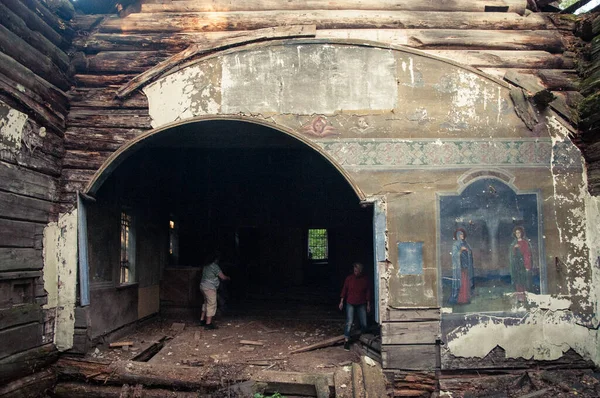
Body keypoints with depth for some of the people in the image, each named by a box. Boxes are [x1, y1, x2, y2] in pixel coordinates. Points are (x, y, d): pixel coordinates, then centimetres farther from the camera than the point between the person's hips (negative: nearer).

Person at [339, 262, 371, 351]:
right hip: (350, 304, -2)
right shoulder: (349, 278, -3)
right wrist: (341, 301, -1)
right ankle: (346, 341, -5)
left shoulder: (365, 279, 1)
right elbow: (344, 290, 2)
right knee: (349, 322, -10)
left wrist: (368, 304, 5)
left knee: (364, 324, 2)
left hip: (361, 304, 2)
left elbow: (368, 292, 5)